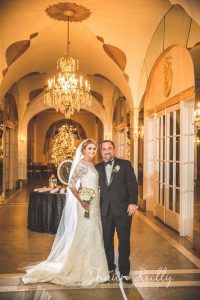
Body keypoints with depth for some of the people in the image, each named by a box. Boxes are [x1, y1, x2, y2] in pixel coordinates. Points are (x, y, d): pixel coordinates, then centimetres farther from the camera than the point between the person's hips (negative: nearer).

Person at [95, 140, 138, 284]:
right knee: (107, 241, 9)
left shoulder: (125, 164, 1)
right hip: (105, 211, 2)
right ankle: (110, 269, 26)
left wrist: (133, 203, -12)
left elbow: (133, 184, -3)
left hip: (123, 209, -2)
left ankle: (124, 272, 21)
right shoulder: (97, 168, 8)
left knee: (124, 241, 6)